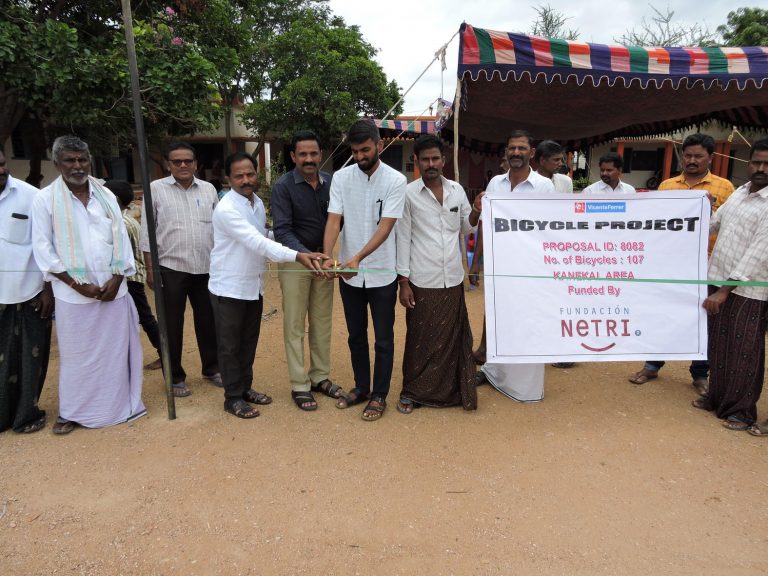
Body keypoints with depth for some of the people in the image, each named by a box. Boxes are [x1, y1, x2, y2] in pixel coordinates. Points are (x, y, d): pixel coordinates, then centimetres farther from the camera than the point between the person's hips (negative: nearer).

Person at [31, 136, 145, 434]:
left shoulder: (106, 196, 8)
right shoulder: (45, 199, -1)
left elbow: (121, 238, 6)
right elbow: (42, 248, -4)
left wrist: (116, 279, -6)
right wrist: (77, 284, -11)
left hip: (113, 290, 3)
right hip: (73, 294, -2)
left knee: (115, 349, 8)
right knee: (76, 354, 6)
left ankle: (119, 403, 23)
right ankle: (71, 412, 22)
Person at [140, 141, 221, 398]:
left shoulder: (208, 189, 7)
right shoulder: (156, 189, -1)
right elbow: (147, 232, -1)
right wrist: (150, 268, -5)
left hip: (206, 268, 3)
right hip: (171, 268, -3)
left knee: (208, 321, 12)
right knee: (172, 326, 6)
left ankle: (212, 369, 28)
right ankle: (175, 377, 19)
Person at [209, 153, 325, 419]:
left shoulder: (258, 202, 4)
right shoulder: (226, 209, -22)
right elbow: (257, 242, -31)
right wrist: (297, 255, -40)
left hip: (254, 286, 7)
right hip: (229, 287, -7)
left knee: (249, 342, 18)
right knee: (230, 345, 7)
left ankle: (245, 387, 33)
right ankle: (233, 397, 20)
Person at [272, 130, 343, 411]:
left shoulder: (331, 182, 1)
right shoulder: (283, 186, -10)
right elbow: (282, 230, -18)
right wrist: (306, 255, -32)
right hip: (295, 261, -4)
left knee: (322, 322, 12)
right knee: (295, 325, 3)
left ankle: (320, 377, 26)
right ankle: (299, 385, 14)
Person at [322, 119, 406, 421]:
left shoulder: (395, 180, -10)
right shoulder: (341, 177, -2)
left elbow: (385, 227, -18)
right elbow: (334, 220, -8)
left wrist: (358, 257, -31)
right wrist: (327, 257, -25)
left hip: (382, 273, -3)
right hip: (349, 274, 3)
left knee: (383, 338, 7)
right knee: (356, 335, 16)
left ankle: (379, 395, 22)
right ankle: (361, 387, 34)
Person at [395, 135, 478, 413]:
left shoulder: (457, 190, 7)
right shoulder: (408, 194, -4)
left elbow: (467, 227, 17)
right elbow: (403, 238, -4)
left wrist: (477, 211, -5)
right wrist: (403, 281, -8)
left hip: (453, 279, 4)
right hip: (422, 281, -3)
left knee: (452, 338, 9)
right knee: (420, 340, 5)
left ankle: (451, 390, 25)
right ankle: (411, 393, 21)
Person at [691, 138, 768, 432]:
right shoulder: (739, 192, 9)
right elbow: (712, 223, 22)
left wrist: (725, 290, -22)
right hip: (718, 281, 7)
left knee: (743, 353, 5)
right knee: (718, 345, 16)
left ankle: (741, 410, 19)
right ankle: (717, 397, 31)